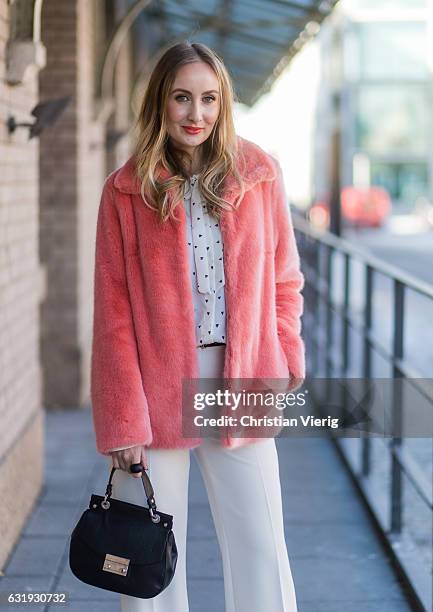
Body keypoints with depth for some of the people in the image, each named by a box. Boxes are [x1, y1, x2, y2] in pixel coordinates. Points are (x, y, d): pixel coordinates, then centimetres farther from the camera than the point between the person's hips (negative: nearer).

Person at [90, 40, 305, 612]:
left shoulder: (259, 174, 4)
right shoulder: (127, 189, 0)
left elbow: (284, 279, 12)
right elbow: (113, 313, -3)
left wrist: (286, 361, 1)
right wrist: (124, 420, -8)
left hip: (240, 388, 1)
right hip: (157, 390, -1)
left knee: (261, 554, 3)